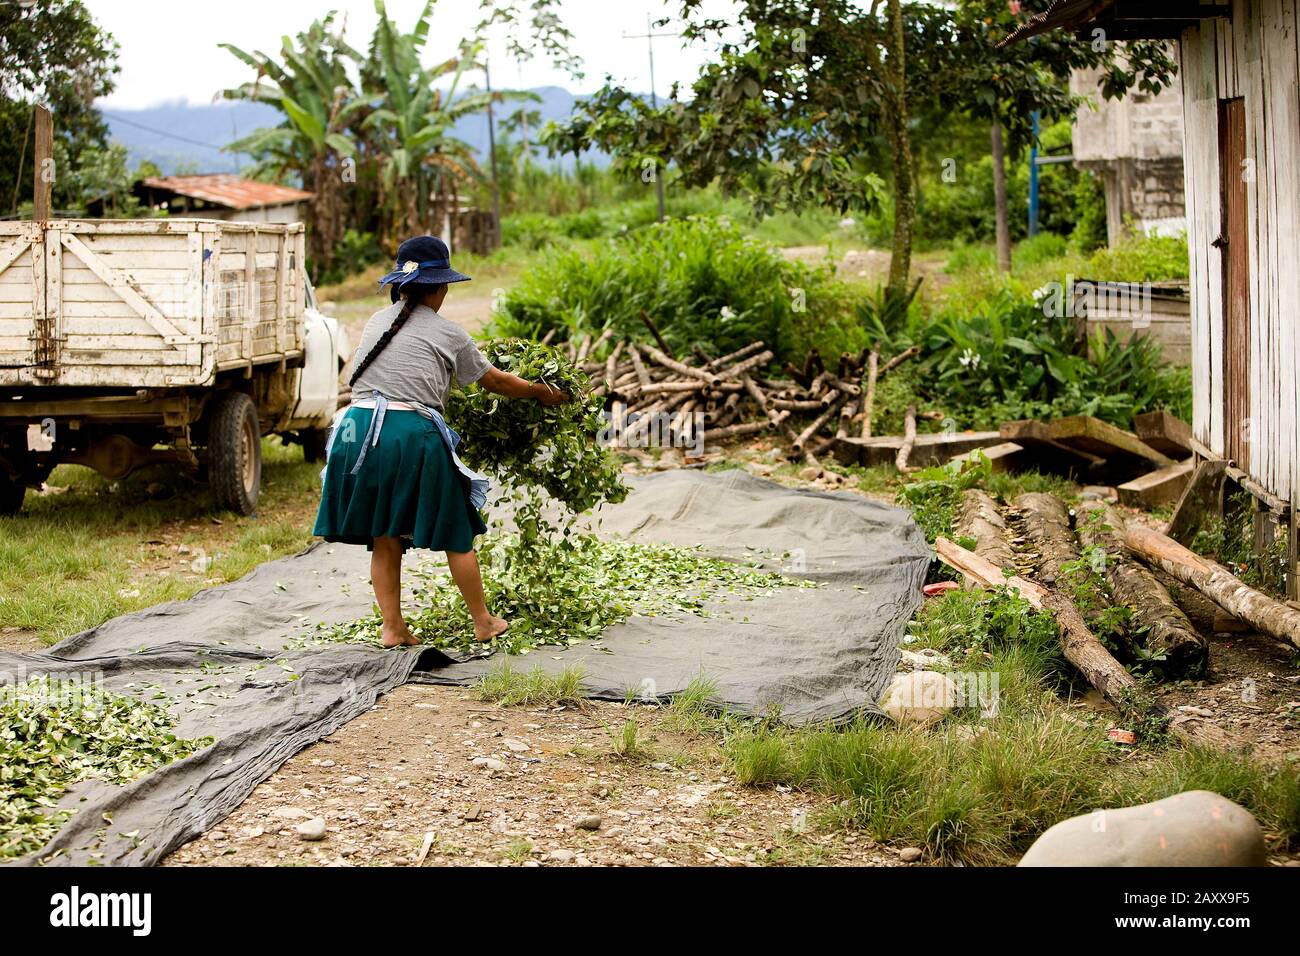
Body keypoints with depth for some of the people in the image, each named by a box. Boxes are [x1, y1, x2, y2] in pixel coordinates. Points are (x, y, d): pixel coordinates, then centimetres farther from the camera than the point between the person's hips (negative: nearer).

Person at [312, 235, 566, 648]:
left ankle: (393, 628, 16)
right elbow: (495, 381, 13)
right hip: (412, 433, -4)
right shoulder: (448, 334, 5)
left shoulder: (377, 321, 17)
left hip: (359, 427, 5)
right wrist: (542, 392, 30)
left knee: (383, 537, 15)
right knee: (455, 534, 10)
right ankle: (483, 622, 20)